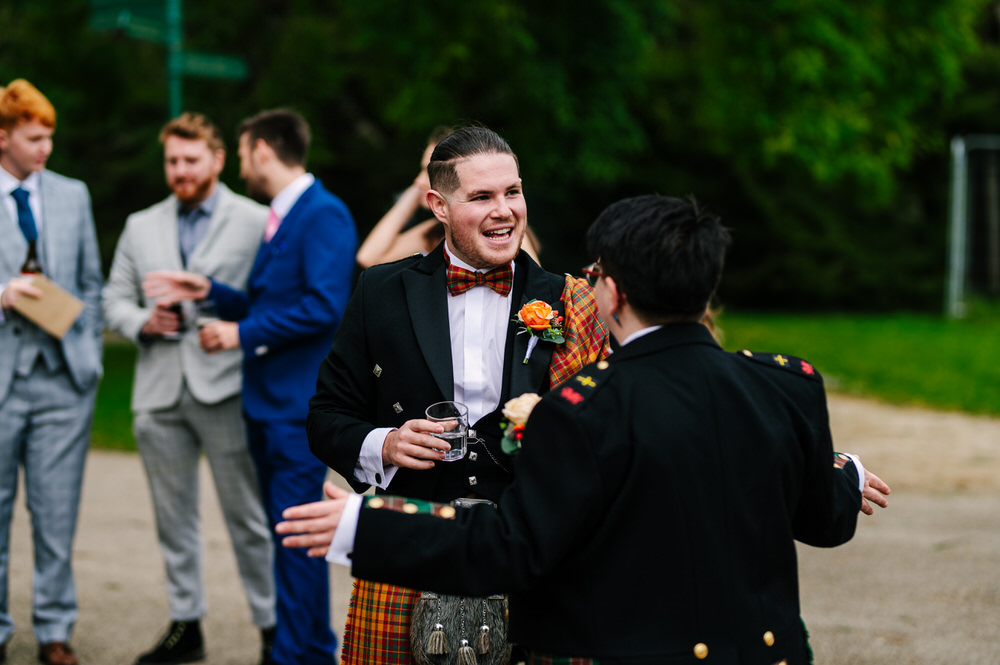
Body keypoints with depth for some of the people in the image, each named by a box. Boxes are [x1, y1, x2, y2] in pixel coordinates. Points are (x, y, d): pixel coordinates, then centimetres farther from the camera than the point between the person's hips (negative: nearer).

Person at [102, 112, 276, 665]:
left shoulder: (255, 221, 1)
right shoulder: (141, 226, 15)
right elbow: (114, 299, 15)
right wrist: (144, 322, -5)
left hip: (226, 388, -5)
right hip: (160, 391, 5)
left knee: (248, 516, -2)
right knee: (173, 517, 11)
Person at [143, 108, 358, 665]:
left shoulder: (324, 215, -13)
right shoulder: (280, 218, 18)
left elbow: (323, 307, -23)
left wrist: (243, 333, -17)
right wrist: (210, 292, 12)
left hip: (300, 406, -10)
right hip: (268, 403, 10)